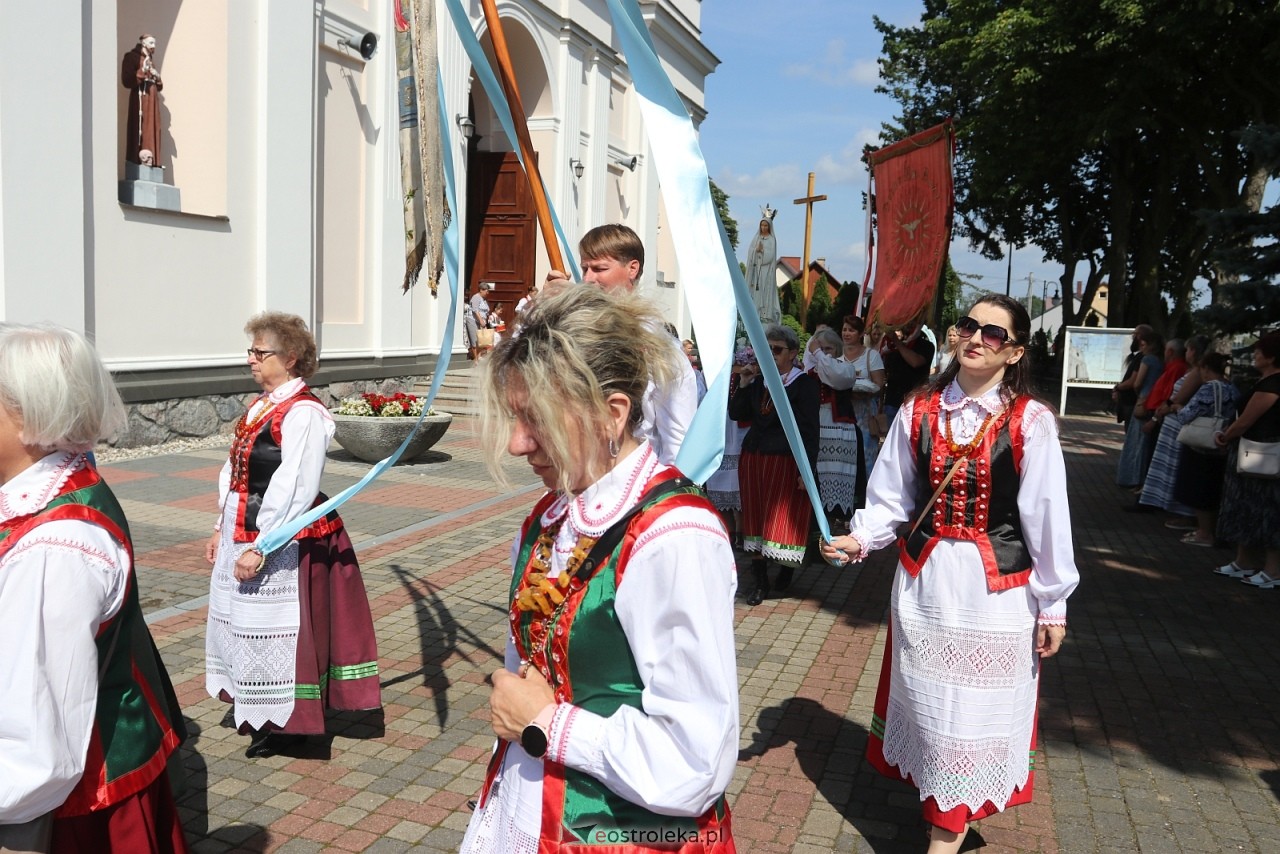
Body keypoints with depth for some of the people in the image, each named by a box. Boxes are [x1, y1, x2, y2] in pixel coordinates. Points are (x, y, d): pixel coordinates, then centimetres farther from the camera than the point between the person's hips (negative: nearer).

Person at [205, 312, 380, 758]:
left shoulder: (303, 413, -19)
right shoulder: (261, 405, 10)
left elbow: (294, 489, -24)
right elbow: (234, 471, 15)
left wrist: (259, 548, -23)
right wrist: (221, 528, 12)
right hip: (241, 531, 10)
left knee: (275, 625, 1)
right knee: (240, 617, 21)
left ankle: (285, 721, 19)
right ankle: (248, 703, 41)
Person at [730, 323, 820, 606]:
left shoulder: (805, 384, -6)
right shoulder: (758, 382, 12)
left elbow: (810, 430, -10)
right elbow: (736, 414, 11)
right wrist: (744, 384, 0)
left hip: (786, 463, -6)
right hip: (754, 460, 6)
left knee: (784, 520, -2)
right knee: (757, 520, 7)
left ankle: (786, 569, 23)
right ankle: (760, 581, 14)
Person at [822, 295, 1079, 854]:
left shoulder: (1031, 421, -10)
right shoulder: (919, 411, -1)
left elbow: (1047, 516, -7)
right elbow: (891, 497, 4)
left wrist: (1052, 603, -3)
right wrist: (859, 539, -14)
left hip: (996, 589, -3)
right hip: (924, 578, 3)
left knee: (975, 713, 6)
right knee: (927, 703, 15)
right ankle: (938, 801, 36)